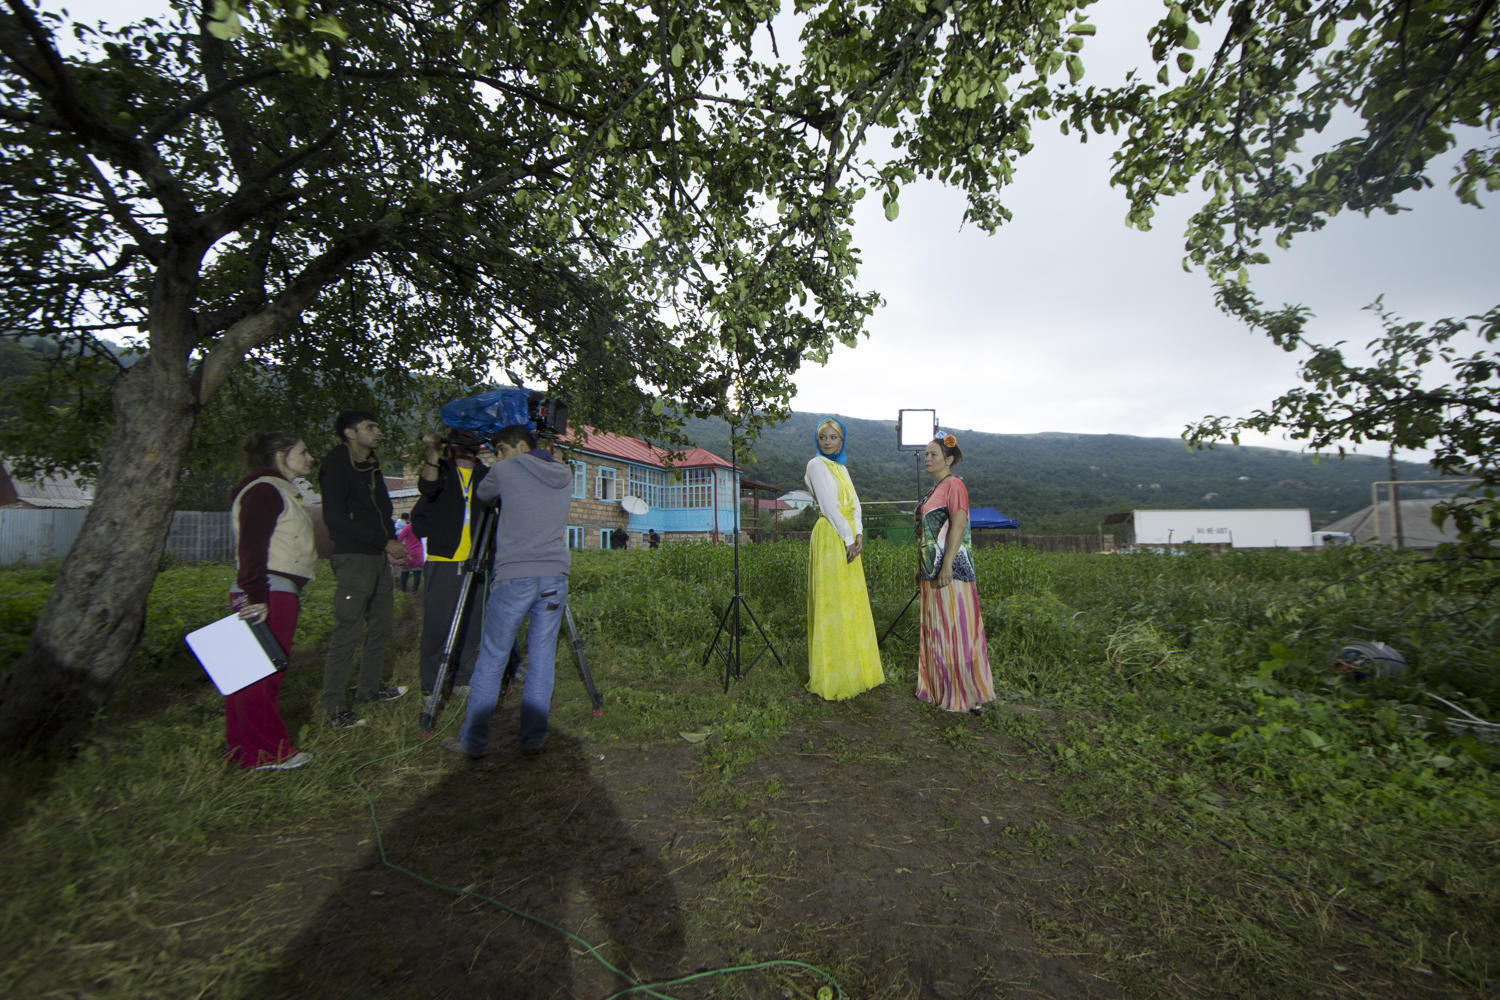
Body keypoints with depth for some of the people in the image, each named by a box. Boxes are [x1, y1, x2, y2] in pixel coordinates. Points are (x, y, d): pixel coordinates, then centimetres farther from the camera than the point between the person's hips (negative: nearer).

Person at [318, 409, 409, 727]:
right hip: (353, 558, -8)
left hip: (379, 558, 8)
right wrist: (385, 542, -15)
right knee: (347, 633, -8)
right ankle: (333, 708, 0)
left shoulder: (372, 466, 18)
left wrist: (392, 542, 7)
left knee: (380, 627, 14)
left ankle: (369, 687, 27)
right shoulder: (336, 465, -7)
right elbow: (335, 518, -15)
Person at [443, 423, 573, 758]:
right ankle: (534, 738, 16)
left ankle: (473, 741, 18)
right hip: (555, 577, 4)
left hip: (513, 577, -3)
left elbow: (482, 495, 18)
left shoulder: (504, 471, 0)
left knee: (491, 659, 8)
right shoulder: (564, 475, 12)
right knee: (542, 660, 10)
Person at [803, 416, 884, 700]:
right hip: (831, 537, -8)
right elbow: (828, 506, -13)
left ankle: (854, 665, 24)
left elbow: (854, 503, 12)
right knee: (833, 602, -4)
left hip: (849, 537, 8)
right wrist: (848, 538, -14)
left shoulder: (842, 467, 18)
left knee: (852, 600, 12)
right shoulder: (817, 465, -5)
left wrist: (858, 533, -4)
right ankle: (833, 674, 5)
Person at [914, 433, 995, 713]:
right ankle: (939, 688, 25)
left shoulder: (954, 485, -10)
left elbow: (958, 525, -19)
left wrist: (946, 565, -24)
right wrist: (922, 568, 19)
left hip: (951, 568, -9)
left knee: (954, 628, -3)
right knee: (936, 629, 14)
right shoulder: (934, 489, 17)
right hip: (933, 570, 9)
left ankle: (965, 694, 8)